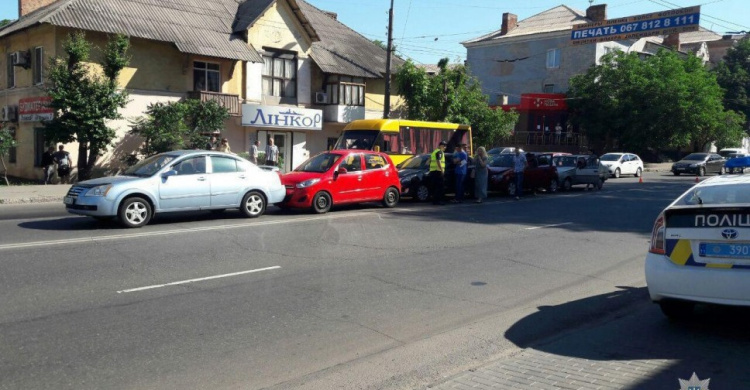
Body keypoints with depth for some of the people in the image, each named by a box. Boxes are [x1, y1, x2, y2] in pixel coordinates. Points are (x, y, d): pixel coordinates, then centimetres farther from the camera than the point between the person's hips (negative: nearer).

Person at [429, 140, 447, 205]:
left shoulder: (434, 152, 22)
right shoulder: (439, 152, -9)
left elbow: (430, 161, 26)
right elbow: (438, 161, -21)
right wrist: (442, 170, -21)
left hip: (432, 171, 10)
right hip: (438, 171, -10)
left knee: (435, 187, 12)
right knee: (440, 187, -9)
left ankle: (434, 200, 13)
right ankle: (438, 200, -12)